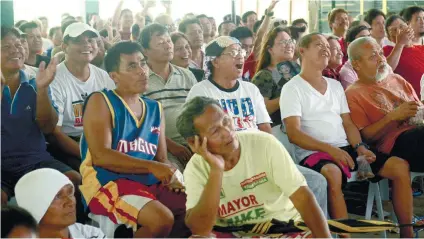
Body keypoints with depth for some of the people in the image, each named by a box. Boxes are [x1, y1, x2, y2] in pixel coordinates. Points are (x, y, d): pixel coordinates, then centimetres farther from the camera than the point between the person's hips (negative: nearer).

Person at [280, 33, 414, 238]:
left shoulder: (336, 86, 19)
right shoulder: (292, 88, -2)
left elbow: (348, 124, 17)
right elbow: (294, 133, -12)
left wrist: (359, 147, -5)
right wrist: (329, 149, -24)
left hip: (345, 149, 7)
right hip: (314, 153, -7)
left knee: (400, 166, -8)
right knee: (332, 174, -42)